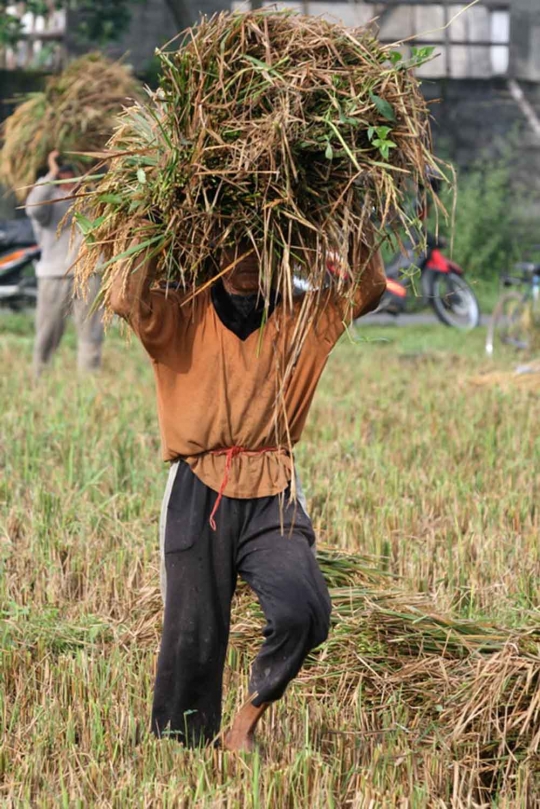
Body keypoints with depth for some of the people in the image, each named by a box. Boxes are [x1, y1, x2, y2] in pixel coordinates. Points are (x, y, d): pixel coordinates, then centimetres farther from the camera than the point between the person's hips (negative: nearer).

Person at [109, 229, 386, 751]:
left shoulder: (299, 320, 10)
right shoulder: (182, 317, 4)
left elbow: (369, 288, 1)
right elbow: (125, 299, -16)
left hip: (271, 495, 1)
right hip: (199, 493, -1)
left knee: (305, 611, -19)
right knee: (193, 634, 1)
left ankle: (247, 722, 2)